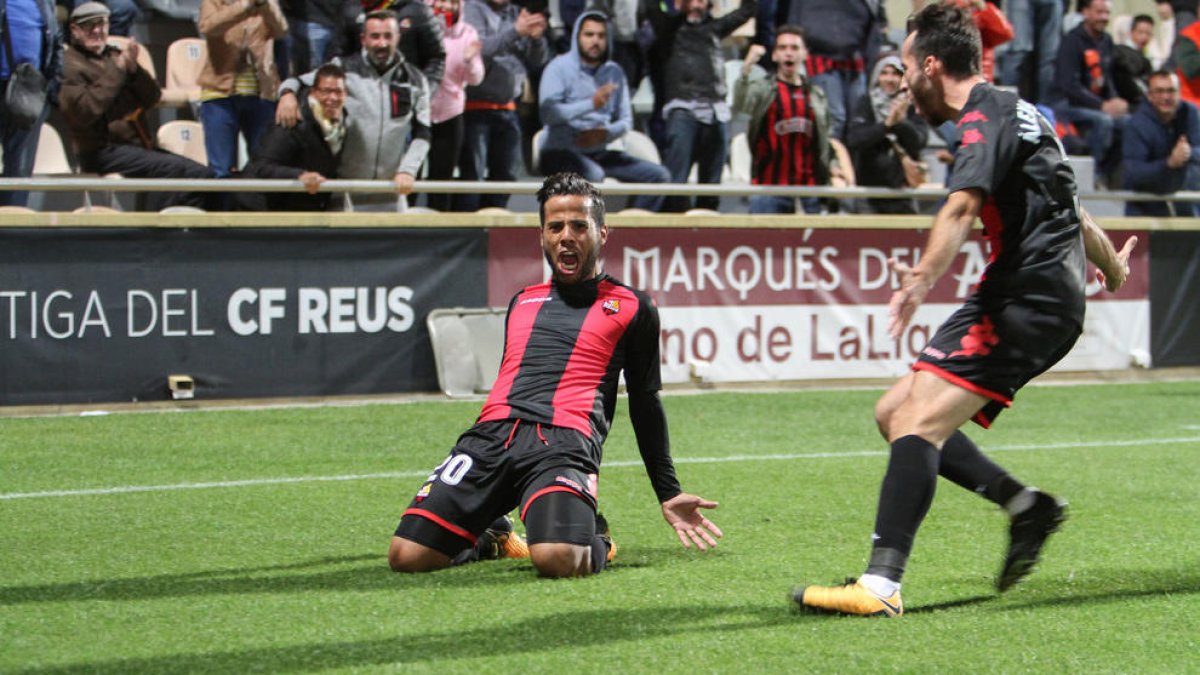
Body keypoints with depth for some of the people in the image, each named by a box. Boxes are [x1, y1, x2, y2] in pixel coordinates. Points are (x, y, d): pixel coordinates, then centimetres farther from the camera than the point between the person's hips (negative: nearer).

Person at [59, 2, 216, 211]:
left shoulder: (114, 56, 18)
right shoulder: (70, 65, -2)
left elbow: (153, 98, 10)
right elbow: (84, 112, -19)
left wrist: (133, 69, -9)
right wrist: (117, 70, -15)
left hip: (138, 145, 8)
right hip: (103, 152, -7)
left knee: (203, 174, -6)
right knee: (171, 169, -28)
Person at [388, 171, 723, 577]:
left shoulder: (632, 308, 17)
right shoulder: (522, 302, 29)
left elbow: (646, 405, 22)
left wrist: (669, 494, 20)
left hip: (566, 441, -4)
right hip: (494, 433, 4)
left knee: (558, 558, -34)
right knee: (407, 555, -16)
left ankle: (596, 541, 4)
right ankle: (490, 539, 16)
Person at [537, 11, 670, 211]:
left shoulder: (614, 72, 12)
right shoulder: (559, 68, -6)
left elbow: (625, 120, 10)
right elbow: (548, 113, -20)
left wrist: (605, 134, -13)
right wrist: (591, 104, -30)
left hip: (598, 153, 7)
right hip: (560, 152, -7)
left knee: (658, 175, -6)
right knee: (592, 174, -38)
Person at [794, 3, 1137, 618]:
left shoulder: (987, 118, -9)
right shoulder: (1017, 114, 23)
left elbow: (963, 205, -29)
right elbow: (1069, 207, 38)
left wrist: (923, 277, -44)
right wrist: (1111, 265, 56)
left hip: (1022, 302, -10)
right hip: (1047, 303, 10)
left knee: (917, 423, -21)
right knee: (894, 412, 9)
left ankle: (880, 586, -34)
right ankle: (1026, 505, 8)